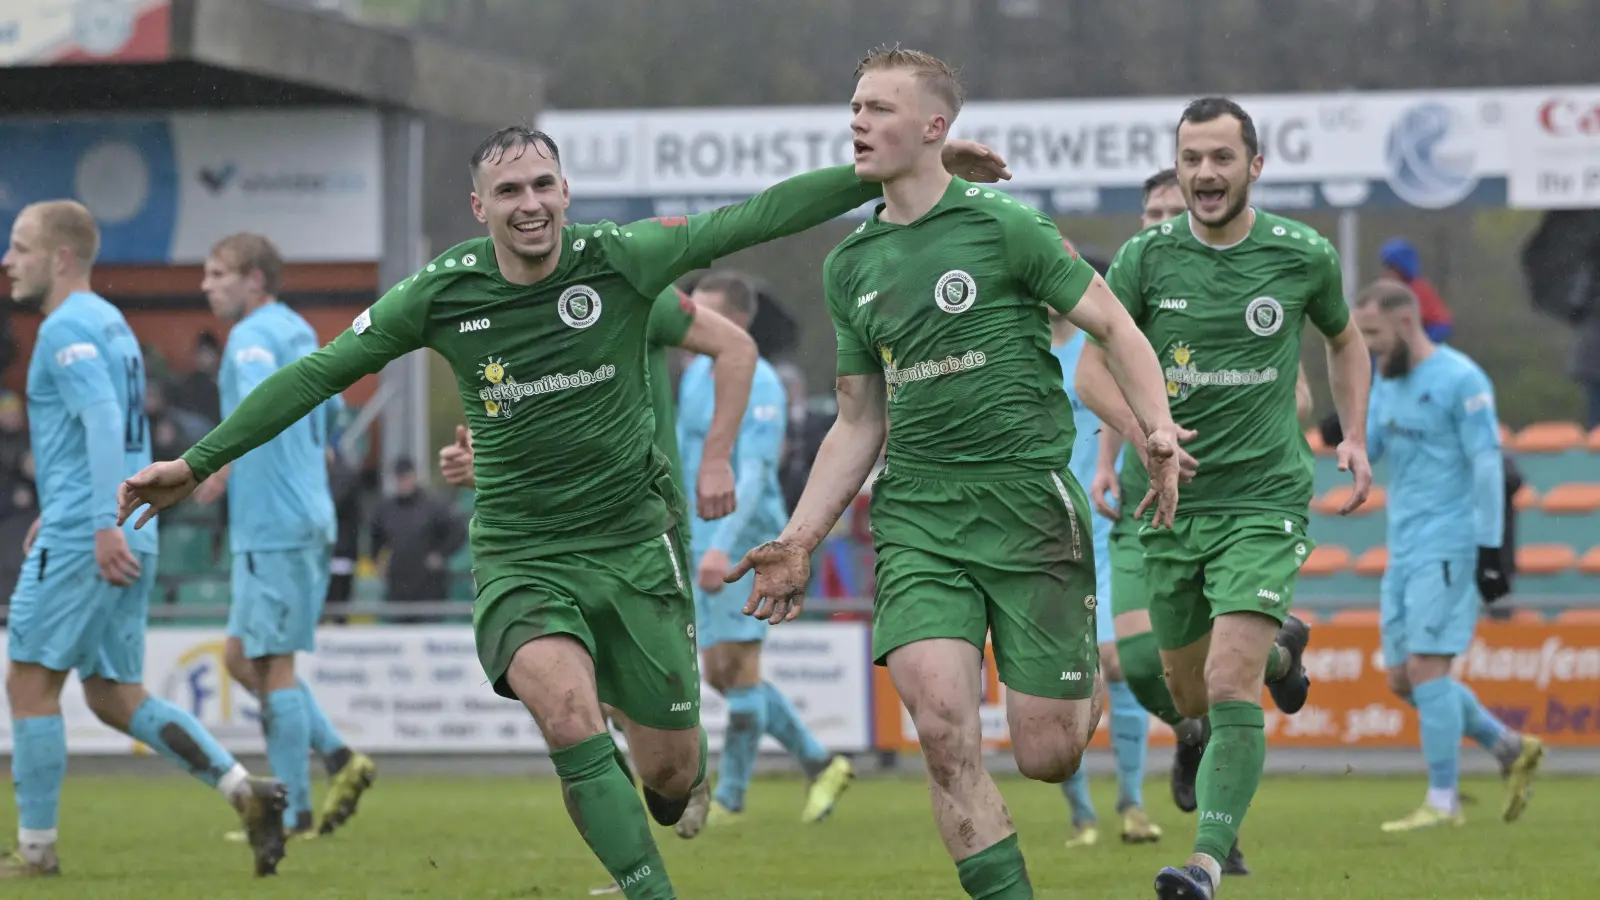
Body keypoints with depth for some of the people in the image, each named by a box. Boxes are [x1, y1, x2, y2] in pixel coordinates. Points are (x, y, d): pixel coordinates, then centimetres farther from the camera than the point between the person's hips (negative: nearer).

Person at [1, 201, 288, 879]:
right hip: (126, 542, 9)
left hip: (80, 540, -9)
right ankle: (246, 791, -1)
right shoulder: (110, 323, 20)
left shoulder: (67, 328, -11)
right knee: (116, 698, 11)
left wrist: (103, 525, -29)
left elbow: (103, 421, -23)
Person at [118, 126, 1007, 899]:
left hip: (634, 543, 1)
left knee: (673, 771, 3)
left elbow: (759, 217, -8)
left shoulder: (619, 261, -8)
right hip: (522, 557, -1)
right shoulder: (442, 294, -6)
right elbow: (320, 373, 3)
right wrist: (198, 462, 4)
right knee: (568, 705, -30)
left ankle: (654, 817, 41)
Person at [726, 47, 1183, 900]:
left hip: (1029, 504, -4)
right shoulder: (850, 266, 13)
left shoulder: (1003, 227, -4)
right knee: (942, 724, -17)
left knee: (1044, 755, -3)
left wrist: (1158, 428, -17)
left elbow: (1117, 328, 0)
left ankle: (1100, 674, 32)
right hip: (915, 516, 4)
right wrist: (799, 540, 12)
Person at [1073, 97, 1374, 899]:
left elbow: (1344, 340, 18)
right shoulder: (1146, 258, -3)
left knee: (1230, 689, -19)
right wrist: (1142, 430, -20)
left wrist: (1354, 436, 6)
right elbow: (1092, 368, 0)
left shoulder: (1304, 256, -2)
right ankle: (1281, 648, 49)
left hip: (1265, 499, -3)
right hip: (1172, 503, 3)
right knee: (1187, 694, 16)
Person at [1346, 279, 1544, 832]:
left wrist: (1491, 550, -17)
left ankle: (1443, 803, -9)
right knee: (1402, 679, 7)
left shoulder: (1459, 380, -11)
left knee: (1426, 668, -13)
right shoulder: (1387, 380, 14)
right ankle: (1511, 750, 21)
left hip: (1448, 546, -9)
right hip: (1404, 548, 9)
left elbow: (1487, 465, -14)